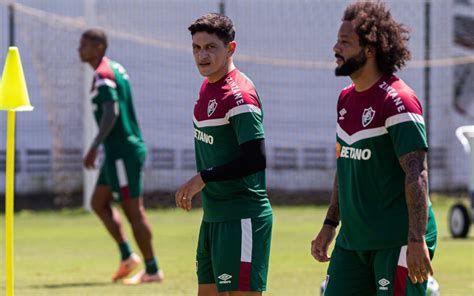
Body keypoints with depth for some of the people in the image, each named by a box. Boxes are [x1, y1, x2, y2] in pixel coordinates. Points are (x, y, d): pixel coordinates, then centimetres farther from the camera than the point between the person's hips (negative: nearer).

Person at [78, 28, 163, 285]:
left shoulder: (103, 74, -14)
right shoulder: (115, 69, 15)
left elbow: (111, 112, -24)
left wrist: (94, 147, -25)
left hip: (122, 151, -10)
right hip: (120, 150, 10)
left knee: (133, 210, -5)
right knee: (99, 203, 14)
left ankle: (152, 270, -1)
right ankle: (127, 257, 12)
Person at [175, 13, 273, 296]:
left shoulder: (239, 95, -17)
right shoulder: (208, 87, 12)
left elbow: (255, 160, -23)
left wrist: (203, 178, -19)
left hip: (242, 218, -10)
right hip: (214, 217, 10)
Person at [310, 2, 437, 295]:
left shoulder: (397, 100, -14)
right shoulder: (346, 99, 13)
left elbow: (417, 174, -19)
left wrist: (417, 240, -24)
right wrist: (330, 224, 20)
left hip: (397, 242, -9)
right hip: (352, 239, 9)